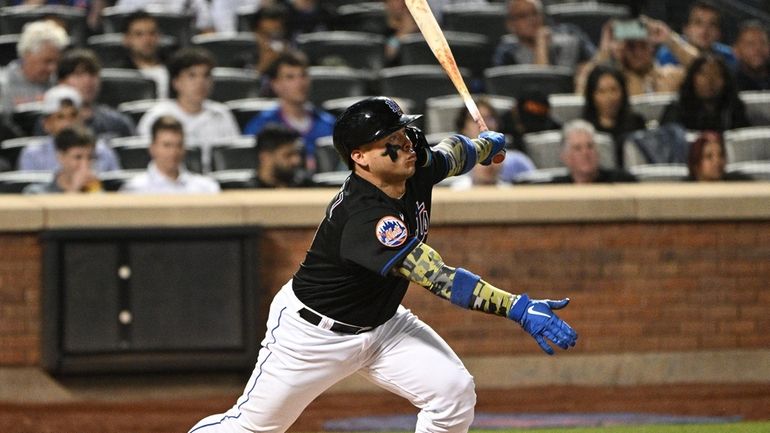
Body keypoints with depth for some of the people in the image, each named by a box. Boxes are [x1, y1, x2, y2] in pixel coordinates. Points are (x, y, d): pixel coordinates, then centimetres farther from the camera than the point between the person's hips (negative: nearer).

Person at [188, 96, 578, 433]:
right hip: (314, 332, -7)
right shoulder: (363, 216, -37)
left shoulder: (417, 170, -13)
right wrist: (518, 308, -51)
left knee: (453, 391, -12)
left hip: (382, 324, 7)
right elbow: (437, 278, -45)